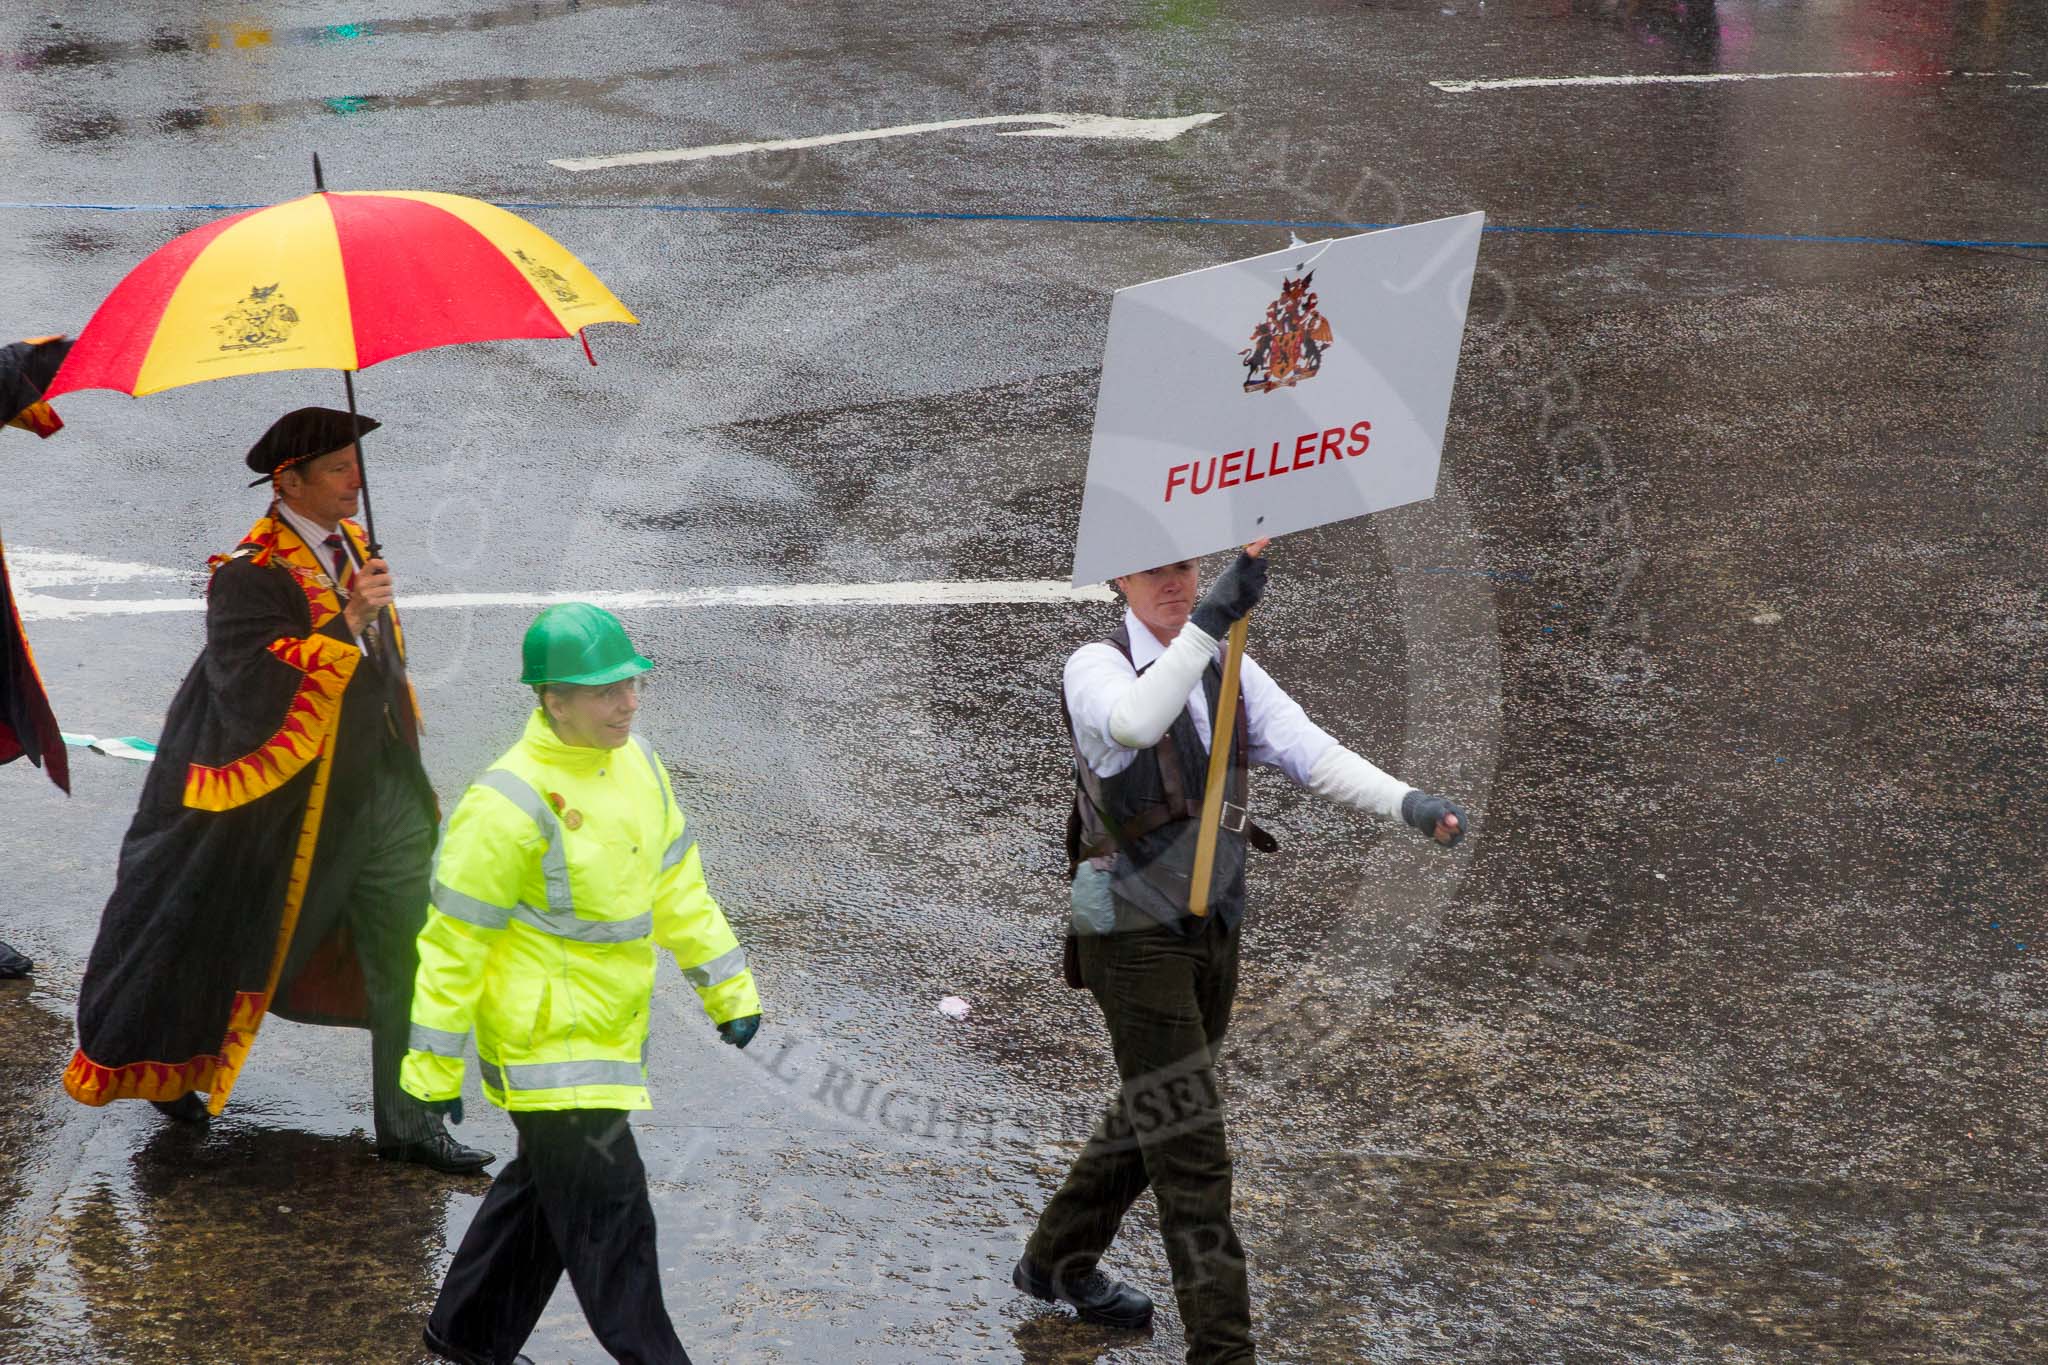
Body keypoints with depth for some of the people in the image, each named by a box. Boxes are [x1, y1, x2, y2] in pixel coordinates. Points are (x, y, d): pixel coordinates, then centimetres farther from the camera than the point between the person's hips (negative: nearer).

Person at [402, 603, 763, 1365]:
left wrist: (728, 987, 15)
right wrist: (434, 1066, -14)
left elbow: (677, 885, 14)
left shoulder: (635, 762, 3)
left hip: (610, 1034, 9)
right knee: (609, 1211, -5)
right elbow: (452, 940, -18)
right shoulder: (509, 806, -23)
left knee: (544, 1187, 21)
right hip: (546, 1045, -9)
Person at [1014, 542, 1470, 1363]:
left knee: (1153, 1116, 22)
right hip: (1133, 940, -7)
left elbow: (1313, 756, -10)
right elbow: (1134, 723, -42)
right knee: (1191, 1144, -9)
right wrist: (1212, 617, -52)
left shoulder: (1231, 671, 3)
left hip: (1211, 934, 7)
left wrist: (1410, 804, -28)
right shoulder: (1095, 669, -16)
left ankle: (1057, 1264, 44)